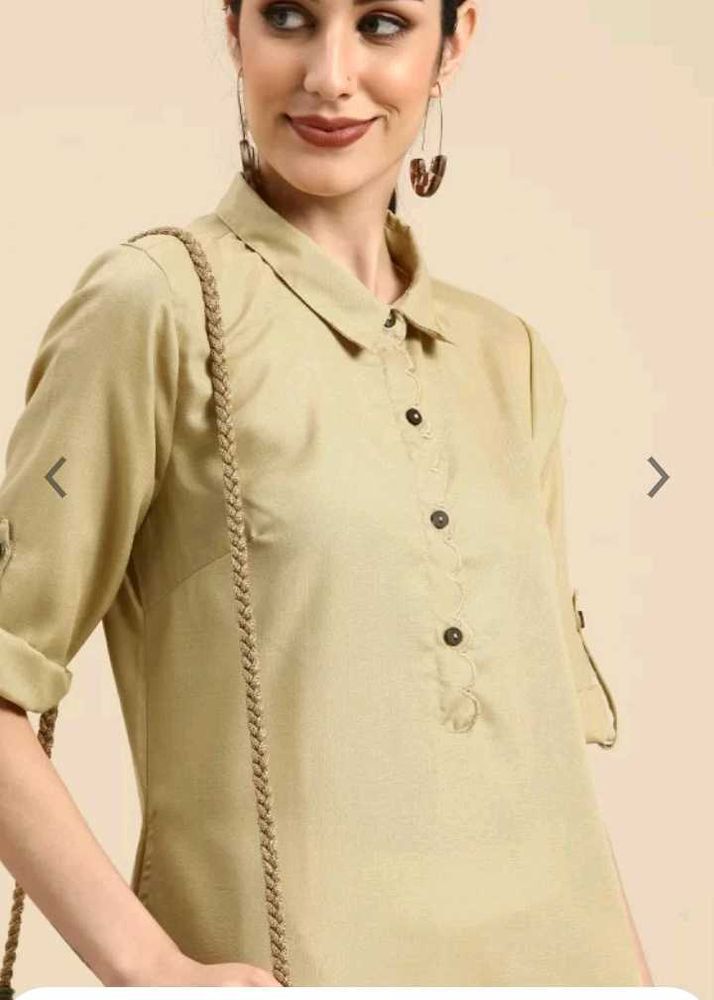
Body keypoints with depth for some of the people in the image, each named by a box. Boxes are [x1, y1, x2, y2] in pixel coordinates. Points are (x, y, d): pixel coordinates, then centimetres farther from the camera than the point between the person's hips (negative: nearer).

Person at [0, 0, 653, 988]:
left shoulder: (509, 359, 8)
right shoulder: (159, 305, -7)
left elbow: (548, 713, 13)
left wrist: (615, 960, 3)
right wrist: (148, 964, -17)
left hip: (553, 948, 5)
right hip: (294, 960, -5)